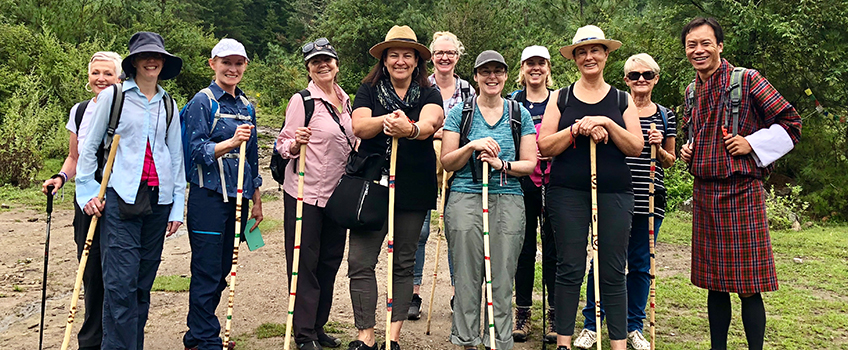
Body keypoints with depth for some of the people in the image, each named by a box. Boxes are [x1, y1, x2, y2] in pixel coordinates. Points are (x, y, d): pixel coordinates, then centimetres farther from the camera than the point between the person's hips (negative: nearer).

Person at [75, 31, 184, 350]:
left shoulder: (168, 105, 13)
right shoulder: (113, 97, 3)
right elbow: (88, 148, 7)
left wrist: (178, 206, 11)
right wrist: (88, 193, 0)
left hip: (158, 199, 3)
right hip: (121, 197, -3)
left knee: (143, 281, 7)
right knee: (121, 281, -10)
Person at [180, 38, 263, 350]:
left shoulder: (246, 106, 15)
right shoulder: (203, 101, -4)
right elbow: (197, 149, -13)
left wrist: (256, 201, 20)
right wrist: (230, 142, -30)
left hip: (237, 197, 7)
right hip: (209, 196, -6)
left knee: (222, 269, 11)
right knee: (207, 271, -3)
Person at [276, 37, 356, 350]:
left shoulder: (344, 100, 12)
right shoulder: (302, 100, -8)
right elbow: (283, 145, -7)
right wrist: (295, 143, -27)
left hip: (336, 192, 7)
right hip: (305, 193, -7)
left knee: (330, 261, 13)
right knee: (305, 264, -1)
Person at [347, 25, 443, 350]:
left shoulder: (429, 95, 5)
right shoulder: (368, 91, 7)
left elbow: (429, 123, -17)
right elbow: (359, 126, -11)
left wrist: (410, 128, -41)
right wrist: (386, 121, -32)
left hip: (413, 190, 0)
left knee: (403, 263, 7)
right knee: (360, 261, -6)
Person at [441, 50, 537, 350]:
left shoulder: (520, 114, 10)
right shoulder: (460, 112, 7)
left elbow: (530, 164, 7)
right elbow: (447, 163, 5)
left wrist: (501, 164, -11)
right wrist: (471, 147, -12)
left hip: (508, 201, 1)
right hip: (465, 200, -1)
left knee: (502, 279, 1)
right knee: (467, 277, 0)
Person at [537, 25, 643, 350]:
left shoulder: (622, 100, 11)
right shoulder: (560, 98, 8)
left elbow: (636, 147, 1)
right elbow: (544, 146, -1)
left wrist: (607, 124, -13)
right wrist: (578, 129, -14)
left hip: (614, 193, 1)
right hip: (568, 192, -1)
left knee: (613, 272, 3)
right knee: (569, 270, 2)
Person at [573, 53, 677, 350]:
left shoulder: (665, 116, 11)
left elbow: (670, 161, 16)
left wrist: (659, 148, -5)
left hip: (649, 201, 3)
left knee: (641, 264, 9)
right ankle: (591, 326, 11)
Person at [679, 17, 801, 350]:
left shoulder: (747, 80, -6)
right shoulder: (691, 91, 12)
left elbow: (791, 123, -5)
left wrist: (751, 144, -13)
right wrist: (688, 149, 9)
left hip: (741, 192, -6)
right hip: (704, 194, 6)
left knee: (749, 286, -2)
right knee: (714, 281, 12)